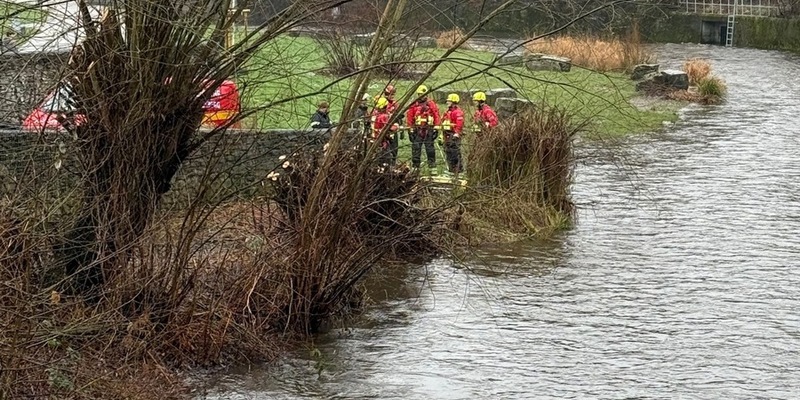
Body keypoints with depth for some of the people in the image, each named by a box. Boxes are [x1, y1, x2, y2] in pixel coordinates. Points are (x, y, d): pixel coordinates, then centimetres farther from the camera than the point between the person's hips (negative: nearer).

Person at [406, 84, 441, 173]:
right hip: (417, 130, 2)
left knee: (430, 149, 0)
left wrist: (435, 129, -3)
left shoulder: (431, 104, 1)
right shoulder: (414, 105, 6)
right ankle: (415, 167, 8)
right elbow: (409, 117, 8)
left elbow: (436, 116, 1)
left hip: (429, 130, -2)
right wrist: (410, 129, 4)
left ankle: (433, 168, 4)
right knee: (415, 149, 2)